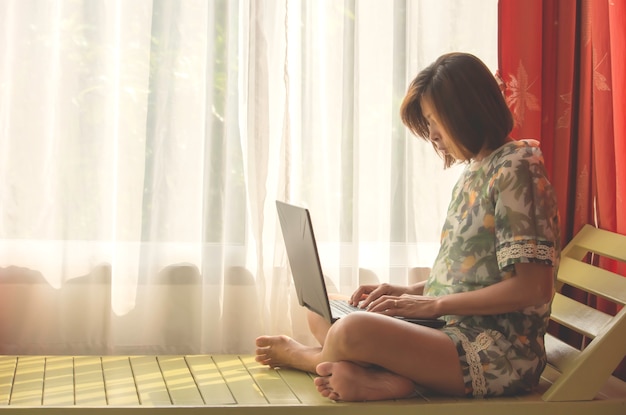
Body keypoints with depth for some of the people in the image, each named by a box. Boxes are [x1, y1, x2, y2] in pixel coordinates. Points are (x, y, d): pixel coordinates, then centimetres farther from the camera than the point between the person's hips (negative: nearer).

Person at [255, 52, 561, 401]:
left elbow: (532, 287, -20)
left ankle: (304, 355, 6)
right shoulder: (473, 173, 15)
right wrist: (407, 292, 5)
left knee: (355, 331, -29)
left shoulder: (515, 168, -13)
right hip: (457, 331, 10)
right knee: (322, 312, 10)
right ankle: (385, 378, -18)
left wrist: (435, 304, -15)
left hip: (501, 355, -10)